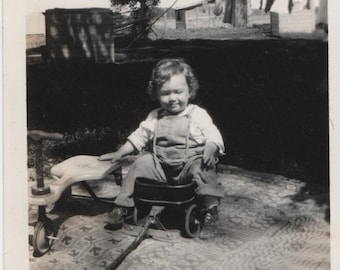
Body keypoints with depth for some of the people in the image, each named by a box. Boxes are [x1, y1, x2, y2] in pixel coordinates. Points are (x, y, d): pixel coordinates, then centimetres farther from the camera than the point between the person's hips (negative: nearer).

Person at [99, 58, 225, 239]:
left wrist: (211, 148, -35)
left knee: (203, 168, -32)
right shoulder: (155, 117, 11)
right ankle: (124, 206, -2)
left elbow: (213, 135, -11)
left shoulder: (198, 115, -3)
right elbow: (139, 136, 19)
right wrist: (119, 153, 14)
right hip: (161, 166, 4)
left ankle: (211, 210, -29)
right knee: (142, 163, -13)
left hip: (190, 161, -4)